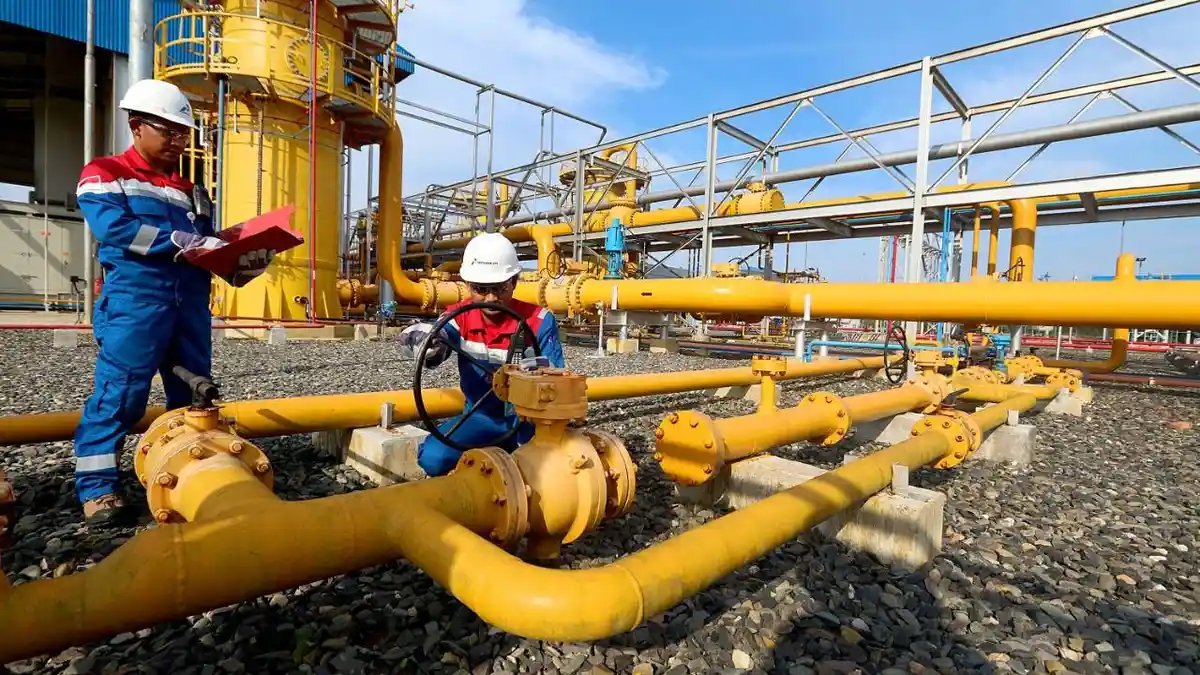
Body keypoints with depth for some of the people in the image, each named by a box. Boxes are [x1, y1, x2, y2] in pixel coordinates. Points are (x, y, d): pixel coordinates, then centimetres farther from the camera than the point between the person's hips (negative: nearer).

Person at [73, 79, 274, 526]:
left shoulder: (191, 192, 22)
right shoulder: (104, 174, 6)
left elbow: (209, 249, 15)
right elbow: (115, 229, -12)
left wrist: (243, 262, -5)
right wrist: (184, 241, -17)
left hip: (191, 303, 6)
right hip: (135, 301, -6)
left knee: (195, 395, 9)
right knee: (119, 390, -6)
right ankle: (96, 486, 6)